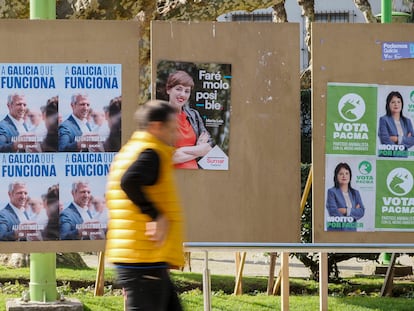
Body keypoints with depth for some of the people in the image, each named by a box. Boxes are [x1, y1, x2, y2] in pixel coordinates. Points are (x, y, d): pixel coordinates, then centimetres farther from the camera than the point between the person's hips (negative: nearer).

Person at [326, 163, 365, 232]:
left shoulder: (355, 193, 15)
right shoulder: (332, 192, 1)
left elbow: (361, 211, 3)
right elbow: (333, 212, -11)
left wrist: (347, 211, -11)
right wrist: (354, 211, -3)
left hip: (352, 230, 4)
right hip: (336, 229, -4)